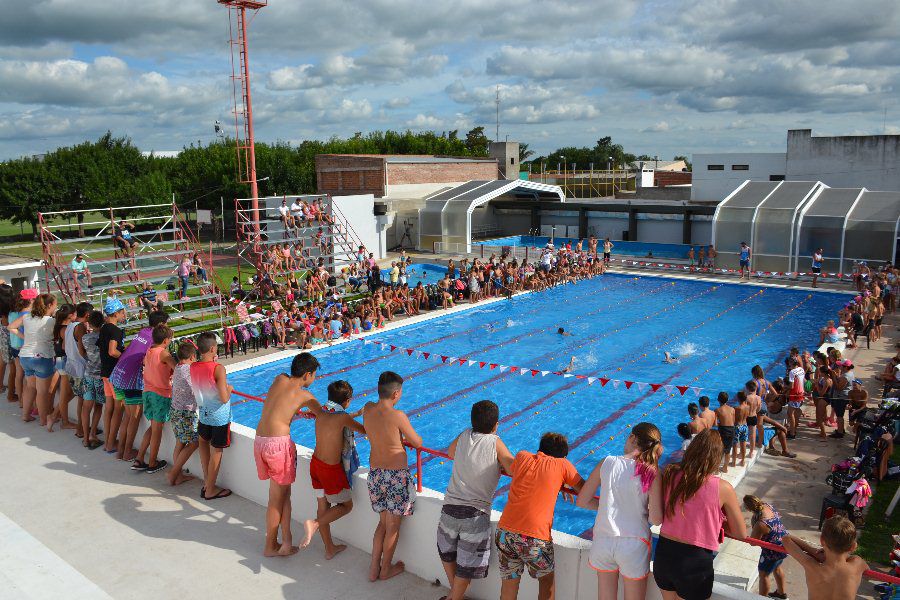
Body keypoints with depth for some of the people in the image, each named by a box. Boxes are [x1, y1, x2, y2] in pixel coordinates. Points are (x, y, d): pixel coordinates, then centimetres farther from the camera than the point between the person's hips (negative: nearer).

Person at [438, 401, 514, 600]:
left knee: (447, 552, 28)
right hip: (476, 513, -4)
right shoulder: (495, 442, -5)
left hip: (450, 507, 4)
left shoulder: (464, 436, 4)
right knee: (466, 565, 12)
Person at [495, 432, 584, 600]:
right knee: (547, 579, 23)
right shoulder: (562, 465, 3)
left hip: (504, 532, 3)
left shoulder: (522, 457, 11)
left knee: (509, 583, 17)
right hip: (535, 538, -3)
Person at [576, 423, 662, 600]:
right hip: (634, 544, -1)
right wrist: (639, 510, 8)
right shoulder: (652, 473, -9)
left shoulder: (607, 463, -5)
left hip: (603, 541, 1)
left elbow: (582, 501, 0)